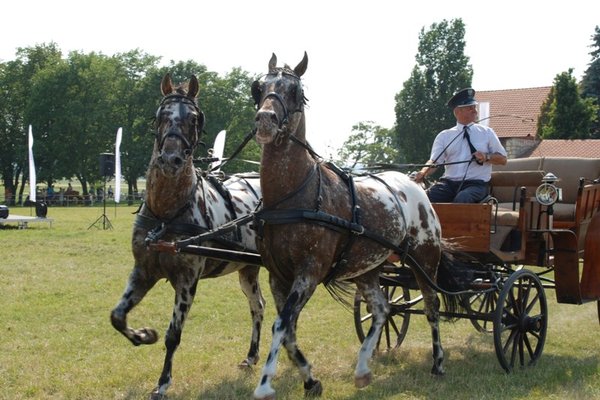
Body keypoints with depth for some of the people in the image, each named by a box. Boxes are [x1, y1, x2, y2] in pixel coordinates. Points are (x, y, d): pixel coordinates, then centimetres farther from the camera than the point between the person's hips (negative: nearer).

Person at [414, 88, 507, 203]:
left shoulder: (487, 133, 12)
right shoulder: (444, 136, 12)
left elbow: (502, 159, 13)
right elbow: (434, 161, 1)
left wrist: (486, 157, -8)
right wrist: (423, 172, -21)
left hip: (476, 183, -1)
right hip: (449, 182, 1)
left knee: (462, 199, -36)